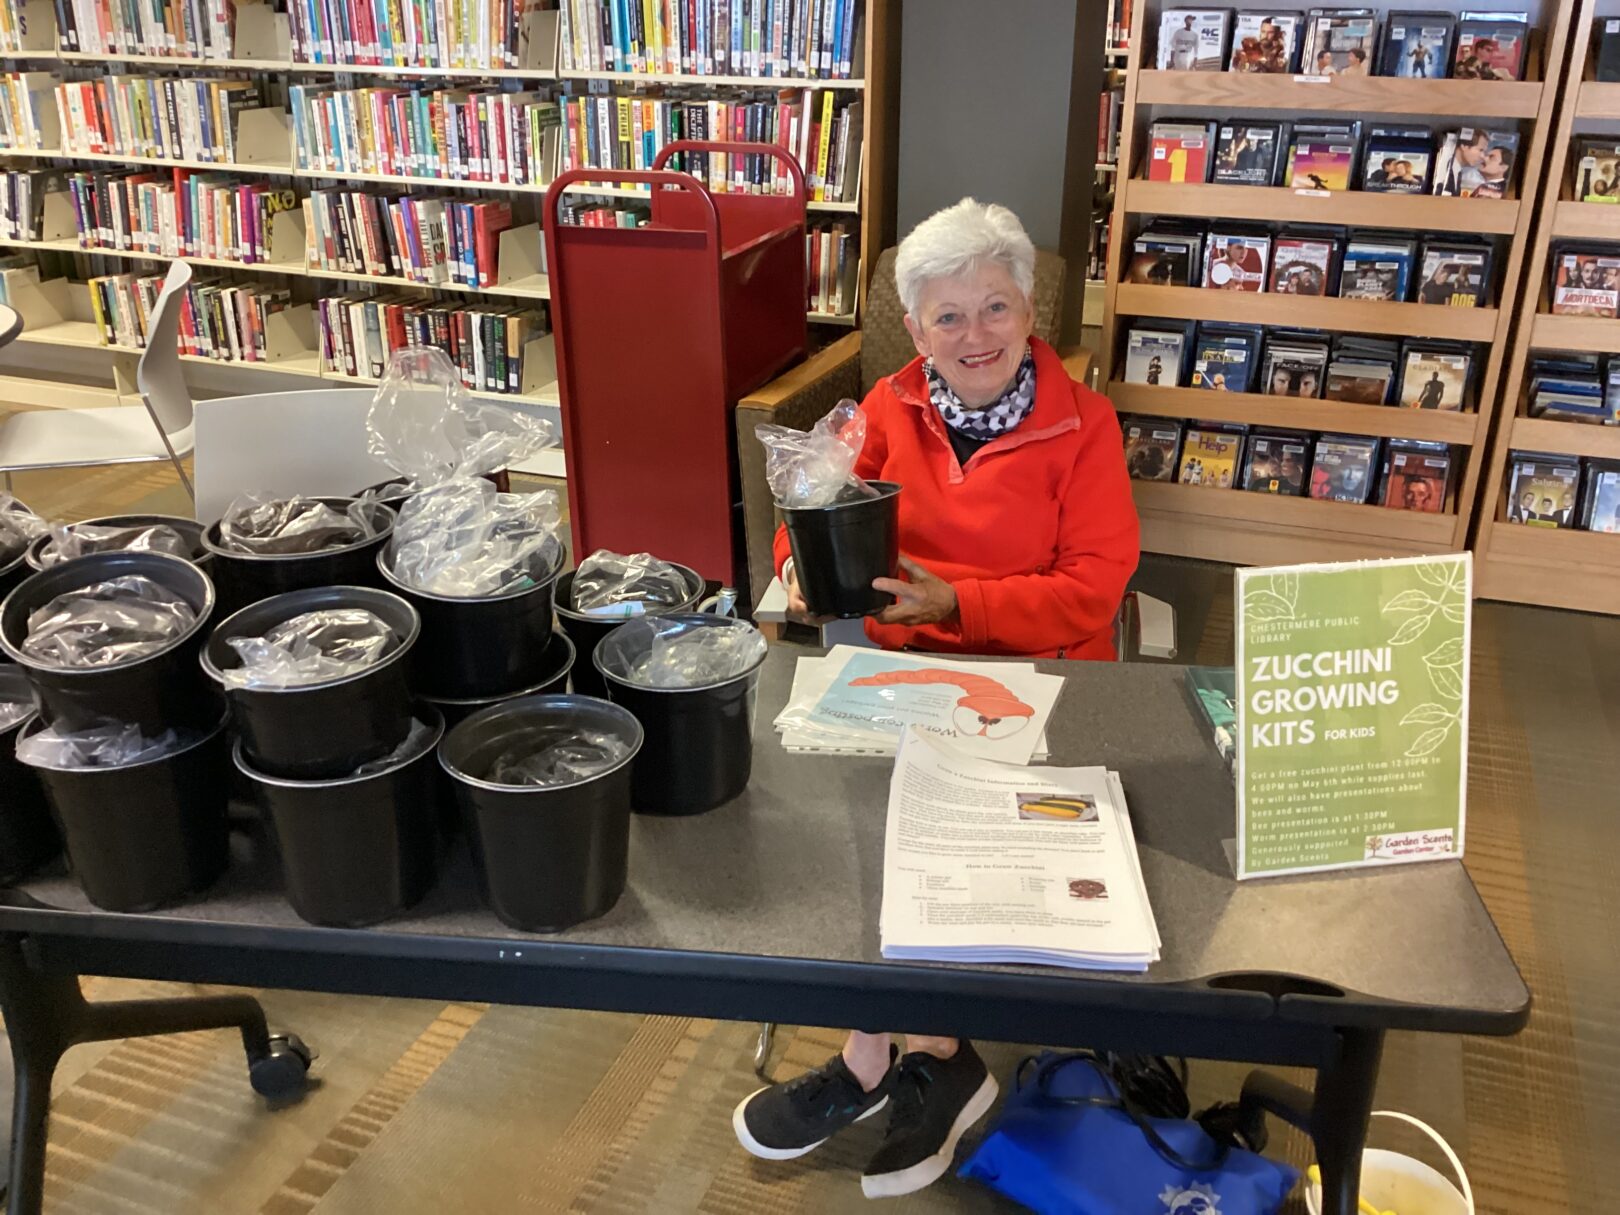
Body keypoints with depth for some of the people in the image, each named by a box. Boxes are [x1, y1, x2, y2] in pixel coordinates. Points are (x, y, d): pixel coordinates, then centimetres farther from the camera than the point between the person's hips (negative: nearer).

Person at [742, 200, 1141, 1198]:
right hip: (901, 661, 3)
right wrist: (804, 561, -13)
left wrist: (957, 603, -21)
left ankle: (876, 1059, 2)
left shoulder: (1081, 423, -3)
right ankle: (933, 1054, -3)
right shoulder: (890, 410, 6)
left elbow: (1094, 586, -8)